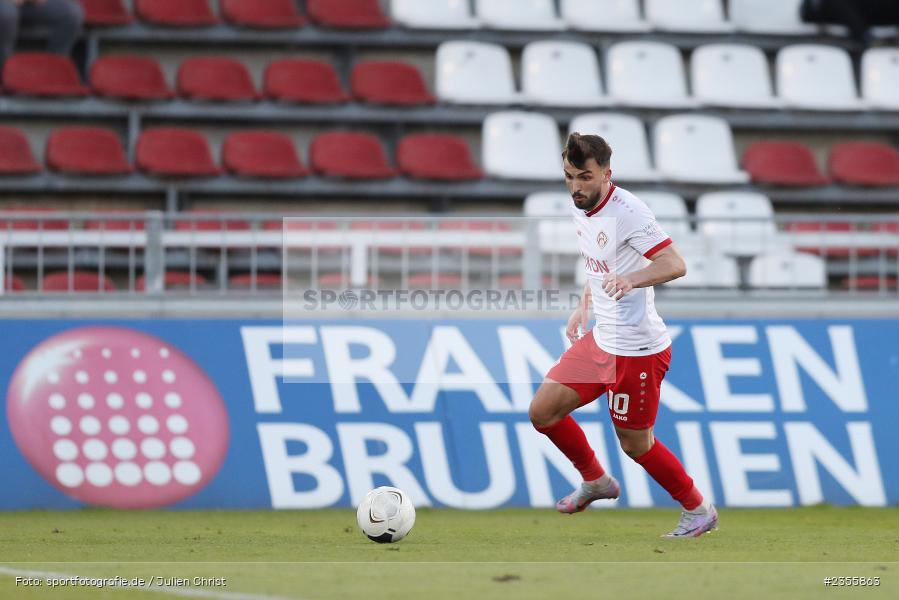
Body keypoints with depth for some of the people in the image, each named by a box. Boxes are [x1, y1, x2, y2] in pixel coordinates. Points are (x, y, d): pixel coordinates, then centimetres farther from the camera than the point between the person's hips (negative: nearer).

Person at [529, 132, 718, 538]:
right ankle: (595, 481, 28)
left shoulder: (627, 212, -22)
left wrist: (630, 280, -46)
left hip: (637, 349, -8)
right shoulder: (579, 208, 4)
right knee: (542, 412, 6)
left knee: (635, 444, 3)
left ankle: (699, 511, 23)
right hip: (600, 339, 8)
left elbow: (675, 265, -30)